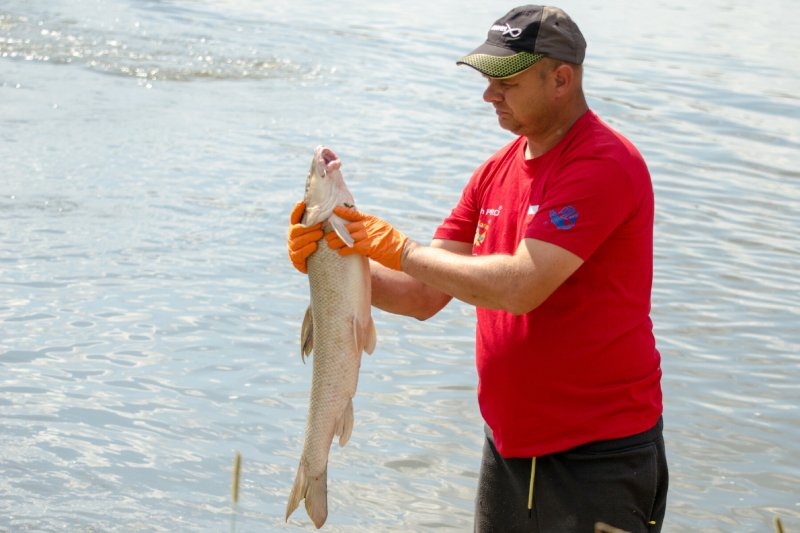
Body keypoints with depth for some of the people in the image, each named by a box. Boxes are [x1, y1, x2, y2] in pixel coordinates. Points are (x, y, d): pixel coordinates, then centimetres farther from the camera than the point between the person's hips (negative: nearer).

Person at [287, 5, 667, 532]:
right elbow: (426, 296, 7)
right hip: (509, 447, 7)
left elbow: (519, 288, -26)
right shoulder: (497, 172, 9)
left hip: (598, 452, -7)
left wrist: (396, 247, -17)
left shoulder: (605, 166, -17)